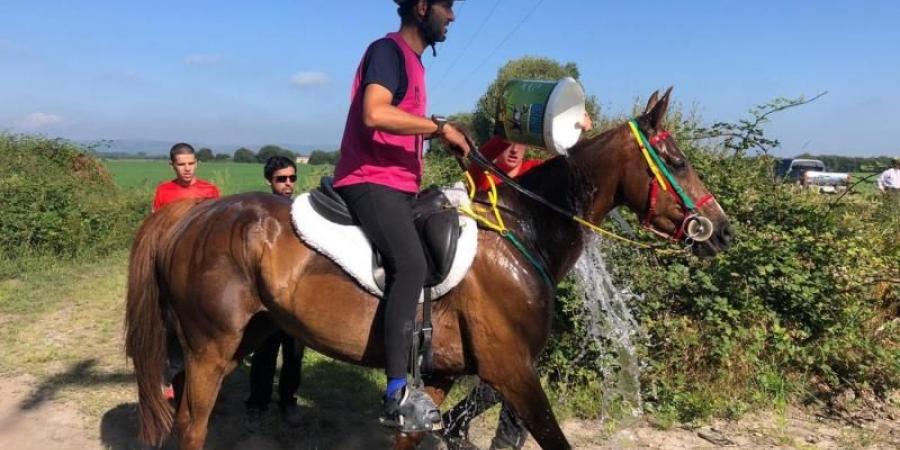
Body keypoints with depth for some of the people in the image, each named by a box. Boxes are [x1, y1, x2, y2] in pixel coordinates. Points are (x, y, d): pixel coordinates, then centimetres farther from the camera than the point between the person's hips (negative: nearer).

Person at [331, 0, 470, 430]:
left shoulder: (413, 61, 22)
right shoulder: (388, 49, -8)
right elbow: (375, 114, -25)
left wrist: (441, 133, 13)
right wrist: (440, 126, -17)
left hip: (396, 185, 11)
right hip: (370, 181, -10)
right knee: (410, 263, -28)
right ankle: (397, 395, -28)